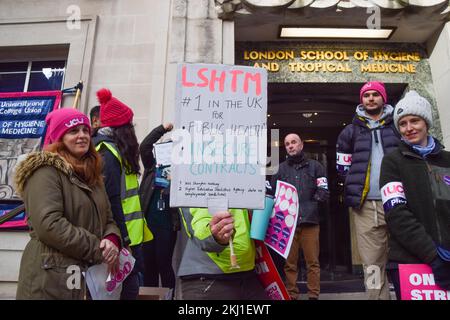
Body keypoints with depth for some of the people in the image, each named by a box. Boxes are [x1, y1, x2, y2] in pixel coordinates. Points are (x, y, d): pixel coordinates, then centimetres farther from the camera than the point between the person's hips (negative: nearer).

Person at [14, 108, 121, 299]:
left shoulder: (91, 176, 14)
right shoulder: (46, 171, -11)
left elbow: (108, 220, 13)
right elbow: (49, 225, -23)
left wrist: (112, 240, -10)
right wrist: (97, 249, -18)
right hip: (50, 278, -7)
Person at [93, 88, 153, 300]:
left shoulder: (112, 151, 14)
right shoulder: (108, 154, -16)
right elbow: (111, 202, -22)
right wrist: (123, 241, -20)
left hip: (129, 235, 10)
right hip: (123, 239, -10)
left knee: (132, 285, 16)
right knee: (128, 289, -1)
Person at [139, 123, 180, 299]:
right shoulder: (152, 167, 6)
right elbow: (144, 147, -5)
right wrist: (162, 129, -9)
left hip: (167, 226, -3)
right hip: (147, 224, 3)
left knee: (164, 264, 4)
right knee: (149, 265, 11)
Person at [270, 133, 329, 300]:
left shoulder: (315, 166, 10)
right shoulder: (280, 168, 11)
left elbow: (323, 193, 3)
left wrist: (307, 204, -6)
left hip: (309, 220, 0)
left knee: (313, 262, 4)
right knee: (289, 263, 6)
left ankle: (314, 295, 15)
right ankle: (292, 296, 17)